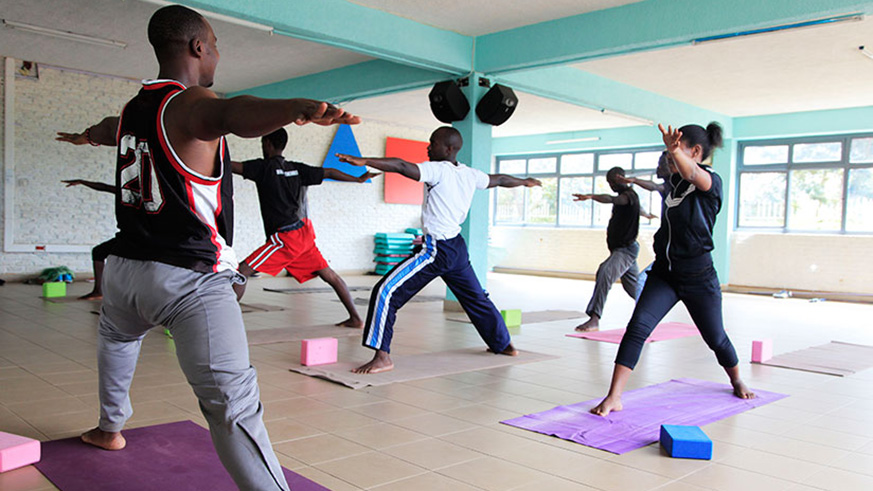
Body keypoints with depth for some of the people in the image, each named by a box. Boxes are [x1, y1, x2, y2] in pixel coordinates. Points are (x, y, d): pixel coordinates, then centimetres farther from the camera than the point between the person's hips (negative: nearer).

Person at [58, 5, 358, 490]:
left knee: (116, 337, 40)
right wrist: (298, 106, -58)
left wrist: (87, 135, 66)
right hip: (191, 280, -9)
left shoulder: (131, 109, 15)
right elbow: (233, 113, -37)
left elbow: (108, 129, 41)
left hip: (125, 269, 9)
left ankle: (110, 428, 57)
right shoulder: (190, 104, -11)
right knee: (233, 405, -20)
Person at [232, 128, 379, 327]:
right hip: (303, 234, 8)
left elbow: (233, 166, -11)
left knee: (243, 271, -6)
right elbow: (329, 173, 17)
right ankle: (355, 318, 18)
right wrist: (359, 179, 28)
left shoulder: (264, 167, -5)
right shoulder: (296, 168, 12)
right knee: (329, 275, 13)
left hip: (285, 236, -8)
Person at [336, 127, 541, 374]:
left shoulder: (438, 170, -12)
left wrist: (363, 161, -27)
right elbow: (499, 179, 26)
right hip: (457, 247, 9)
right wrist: (525, 181, 45)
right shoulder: (470, 175, 9)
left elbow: (401, 166, -24)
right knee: (476, 298, 27)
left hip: (436, 250, -9)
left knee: (387, 292, -8)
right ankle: (504, 345, 43)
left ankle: (382, 356, -12)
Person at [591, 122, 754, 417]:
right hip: (663, 273, 4)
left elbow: (691, 174, -40)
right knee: (637, 326, -17)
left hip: (698, 277, -4)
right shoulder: (672, 181, 4)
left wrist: (674, 150, -58)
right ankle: (614, 397, -19)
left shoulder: (711, 181, -14)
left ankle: (737, 382, 47)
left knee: (715, 338, 15)